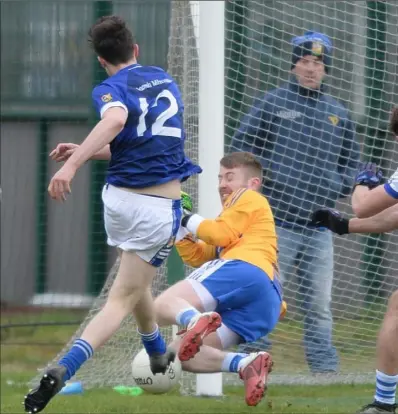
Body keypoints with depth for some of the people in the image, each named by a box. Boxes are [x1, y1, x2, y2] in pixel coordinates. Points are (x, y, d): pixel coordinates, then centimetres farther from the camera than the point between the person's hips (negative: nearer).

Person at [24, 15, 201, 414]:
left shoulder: (111, 89, -5)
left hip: (119, 198, 0)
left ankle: (157, 354, 50)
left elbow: (116, 118, -31)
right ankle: (64, 368, -27)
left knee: (134, 281, 29)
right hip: (159, 208, 1)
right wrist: (84, 152, 18)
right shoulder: (164, 79, 11)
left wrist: (73, 163, -40)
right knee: (122, 301, -4)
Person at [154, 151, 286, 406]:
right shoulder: (233, 219, 43)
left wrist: (188, 219, 12)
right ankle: (246, 364, -21)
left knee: (163, 305, -22)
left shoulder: (249, 198, 18)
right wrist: (179, 225, 25)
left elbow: (221, 234, 1)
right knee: (179, 354, 3)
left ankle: (194, 320, -57)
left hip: (245, 271, -8)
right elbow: (196, 257, 35)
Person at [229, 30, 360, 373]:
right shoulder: (272, 103, 3)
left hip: (319, 227, 4)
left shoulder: (338, 114, 15)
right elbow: (241, 147, 3)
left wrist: (338, 185, 2)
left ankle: (326, 372, 11)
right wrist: (266, 173, -11)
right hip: (277, 222, -4)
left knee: (320, 307, 6)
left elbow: (351, 163, 21)